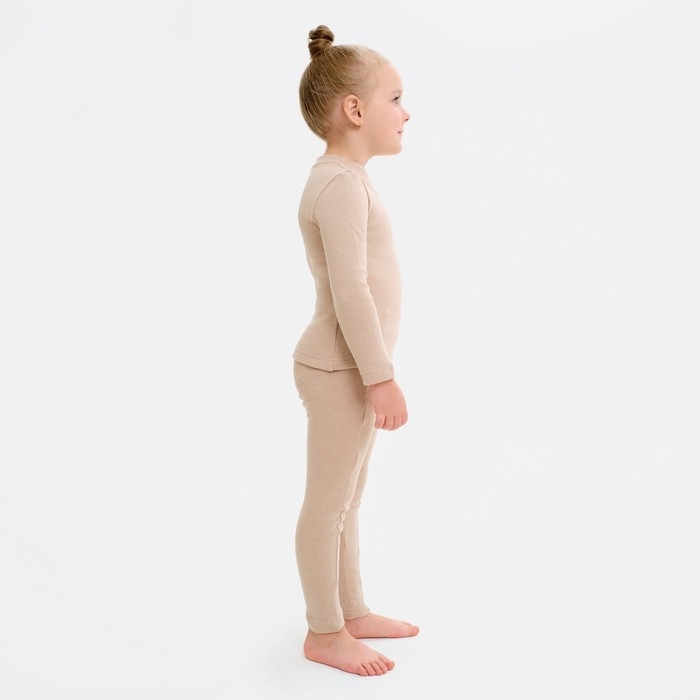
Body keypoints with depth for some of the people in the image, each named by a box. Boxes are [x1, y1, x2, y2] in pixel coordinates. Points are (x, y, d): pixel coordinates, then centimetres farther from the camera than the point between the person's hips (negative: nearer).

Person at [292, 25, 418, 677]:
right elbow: (350, 290, -25)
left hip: (351, 369, 10)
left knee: (347, 501, 19)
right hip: (339, 372, -10)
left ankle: (352, 611, 33)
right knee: (328, 506, 3)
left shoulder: (342, 180, 13)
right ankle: (325, 633, 17)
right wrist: (380, 378, -22)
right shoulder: (341, 184, -20)